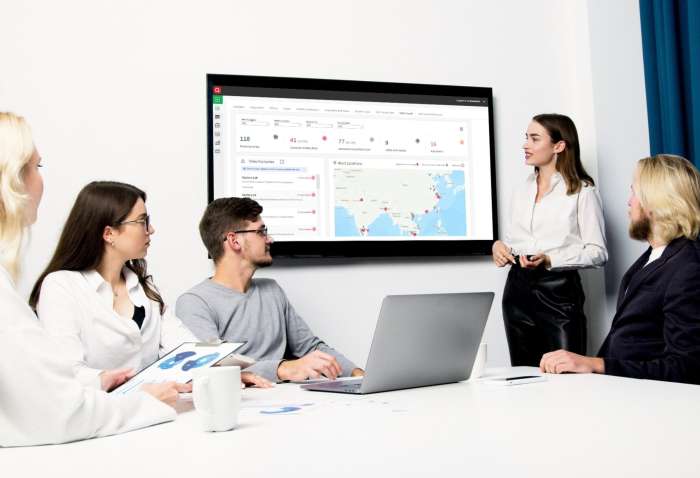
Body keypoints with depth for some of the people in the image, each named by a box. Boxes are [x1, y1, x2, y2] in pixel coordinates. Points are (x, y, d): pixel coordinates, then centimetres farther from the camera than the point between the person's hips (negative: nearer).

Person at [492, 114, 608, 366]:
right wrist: (500, 245, -1)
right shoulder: (522, 190, 16)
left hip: (558, 291, -5)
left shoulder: (582, 191, -3)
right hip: (518, 288, 6)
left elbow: (598, 252, -7)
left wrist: (550, 259, -19)